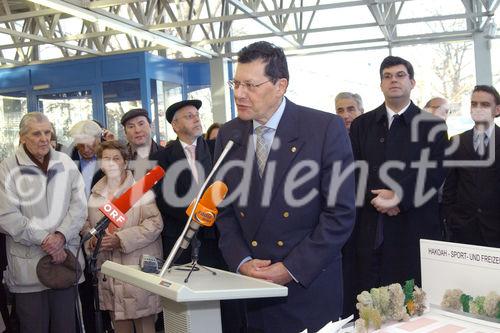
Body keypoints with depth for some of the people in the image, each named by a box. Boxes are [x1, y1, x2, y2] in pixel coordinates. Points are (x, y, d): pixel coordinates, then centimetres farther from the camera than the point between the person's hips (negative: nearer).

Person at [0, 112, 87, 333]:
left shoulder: (66, 163, 7)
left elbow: (79, 205, 2)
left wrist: (61, 236, -13)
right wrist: (44, 240, -14)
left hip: (65, 258, 3)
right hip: (27, 265, -2)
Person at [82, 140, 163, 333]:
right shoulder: (96, 194, 13)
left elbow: (154, 223, -13)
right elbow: (87, 224, 22)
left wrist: (120, 239, -19)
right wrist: (92, 240, 0)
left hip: (138, 267, -5)